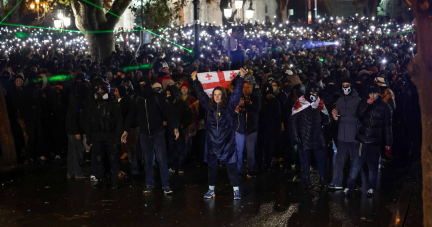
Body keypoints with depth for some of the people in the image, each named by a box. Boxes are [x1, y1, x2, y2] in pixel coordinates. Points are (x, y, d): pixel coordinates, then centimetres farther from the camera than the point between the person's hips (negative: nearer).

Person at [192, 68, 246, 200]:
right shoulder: (209, 106, 7)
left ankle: (236, 190, 4)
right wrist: (195, 80, 15)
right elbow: (201, 93, 14)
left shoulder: (229, 106, 1)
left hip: (227, 142, -3)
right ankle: (211, 190, 19)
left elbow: (237, 92, -3)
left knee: (232, 167, -2)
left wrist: (241, 78, -7)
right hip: (212, 142, 3)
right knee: (212, 167, 9)